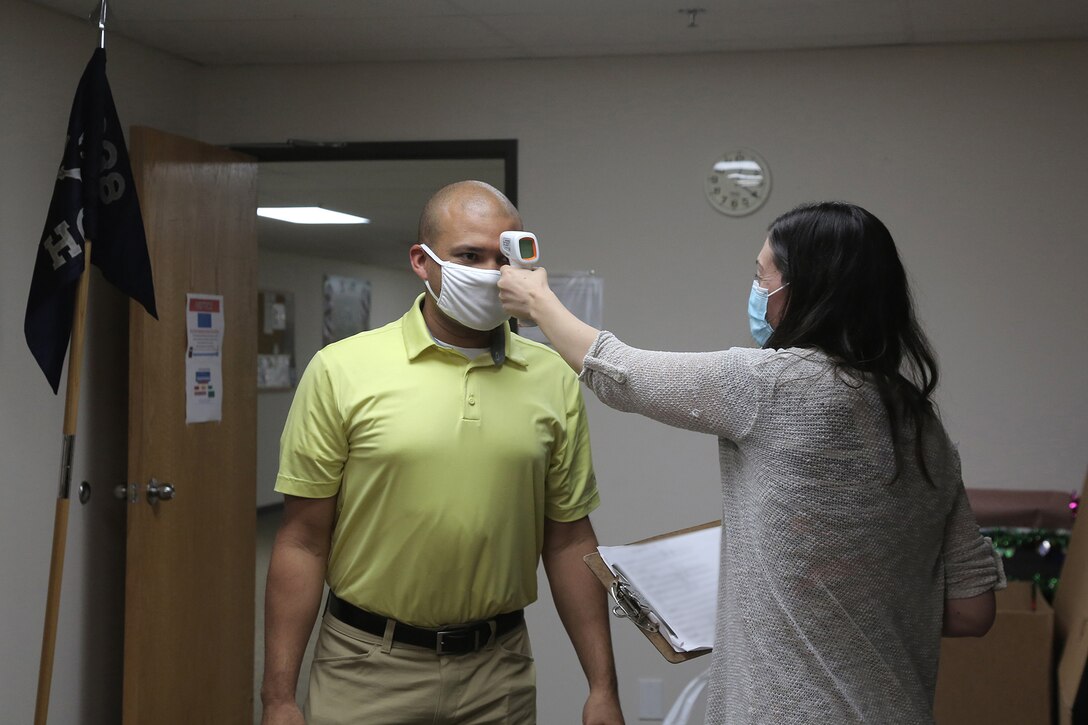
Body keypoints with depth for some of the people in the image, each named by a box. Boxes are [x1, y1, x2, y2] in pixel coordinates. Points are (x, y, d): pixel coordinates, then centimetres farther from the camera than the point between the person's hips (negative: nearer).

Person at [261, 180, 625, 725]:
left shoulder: (554, 380, 1)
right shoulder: (341, 369, -7)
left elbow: (568, 542, 6)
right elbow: (303, 542, -5)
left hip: (498, 667, 2)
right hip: (367, 665, -2)